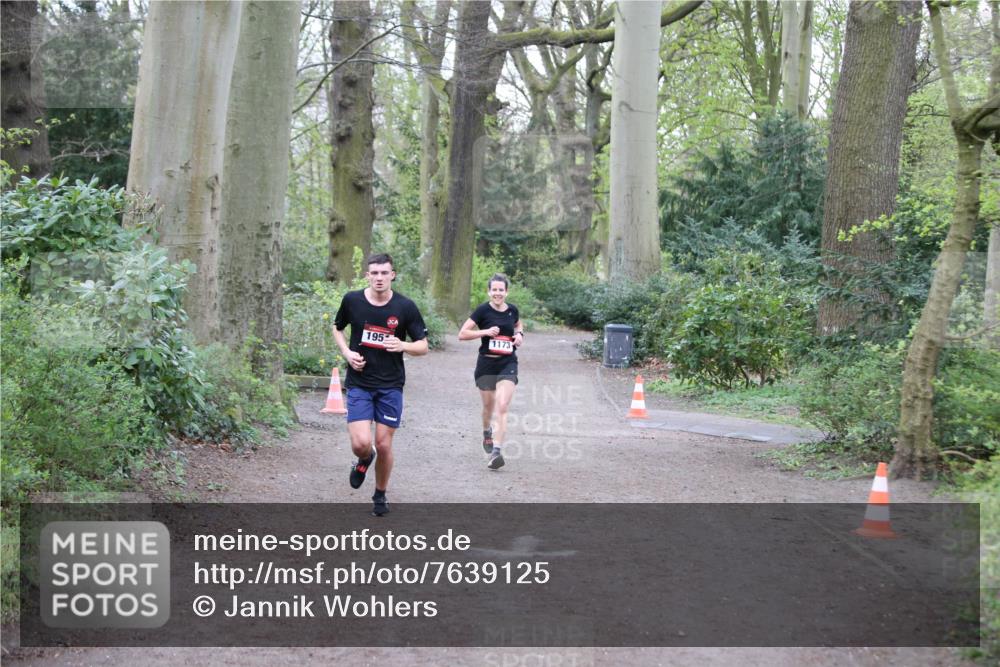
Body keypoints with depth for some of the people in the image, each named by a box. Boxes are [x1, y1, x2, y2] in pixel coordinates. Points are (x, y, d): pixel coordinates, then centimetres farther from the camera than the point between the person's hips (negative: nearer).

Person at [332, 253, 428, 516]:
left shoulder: (405, 307, -6)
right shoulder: (352, 300, -3)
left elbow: (423, 346, 0)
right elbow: (337, 328, 16)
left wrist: (402, 345, -21)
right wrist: (347, 352, -2)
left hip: (390, 385, 0)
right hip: (359, 383, 0)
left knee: (384, 445, 2)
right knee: (361, 444, -13)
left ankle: (381, 495, 27)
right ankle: (364, 460, 25)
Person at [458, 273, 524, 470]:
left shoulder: (512, 310, 3)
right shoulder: (483, 310, -7)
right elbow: (462, 334, -9)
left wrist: (520, 334, 4)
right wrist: (485, 332, -20)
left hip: (507, 365, 1)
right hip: (486, 365, -1)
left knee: (502, 407, -14)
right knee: (489, 407, 14)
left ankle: (496, 451, -19)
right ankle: (487, 432, 48)